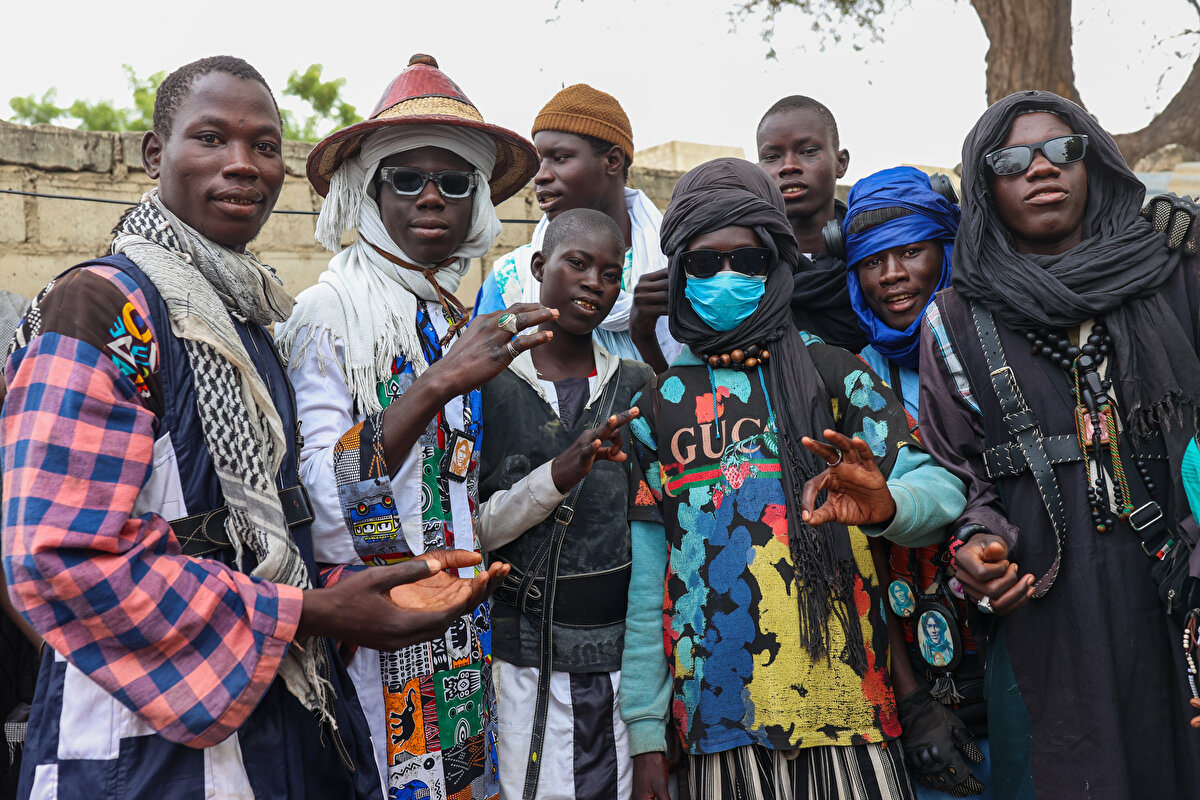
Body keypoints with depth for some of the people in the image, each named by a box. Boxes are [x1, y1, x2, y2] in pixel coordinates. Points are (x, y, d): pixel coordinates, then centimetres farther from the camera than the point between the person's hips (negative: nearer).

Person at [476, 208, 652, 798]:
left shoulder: (640, 388, 6)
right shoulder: (491, 386, 0)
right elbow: (476, 530, -5)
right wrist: (557, 476, -19)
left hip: (624, 646, 2)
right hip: (527, 655, -2)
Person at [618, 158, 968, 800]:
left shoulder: (832, 376, 5)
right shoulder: (659, 406, 7)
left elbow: (943, 488, -4)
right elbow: (646, 579, 6)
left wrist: (886, 506, -28)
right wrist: (644, 733, 3)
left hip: (844, 708, 0)